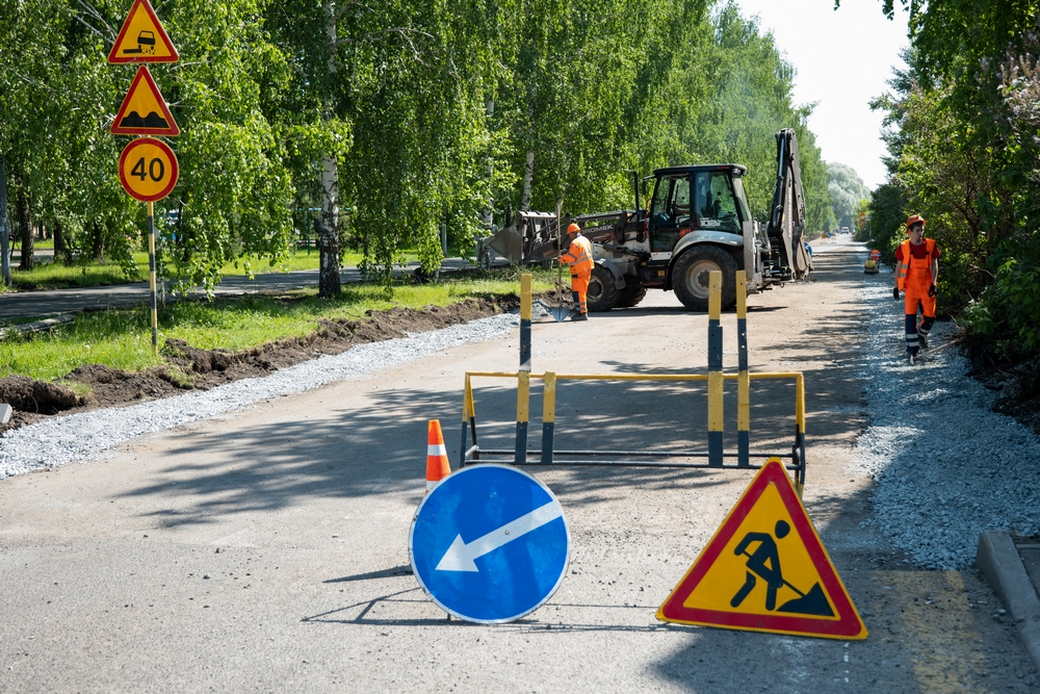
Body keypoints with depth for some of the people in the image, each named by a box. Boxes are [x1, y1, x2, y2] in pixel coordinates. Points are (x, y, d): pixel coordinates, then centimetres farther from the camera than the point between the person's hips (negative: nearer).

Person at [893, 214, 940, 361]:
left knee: (930, 317, 3)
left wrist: (933, 283, -10)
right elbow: (898, 268, 7)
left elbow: (934, 266, 1)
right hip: (910, 288, -1)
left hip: (927, 288, 1)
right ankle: (912, 349, -1)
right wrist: (896, 287, 7)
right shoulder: (903, 248, -3)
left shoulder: (931, 245, -1)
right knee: (910, 317, -6)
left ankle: (922, 333, 37)